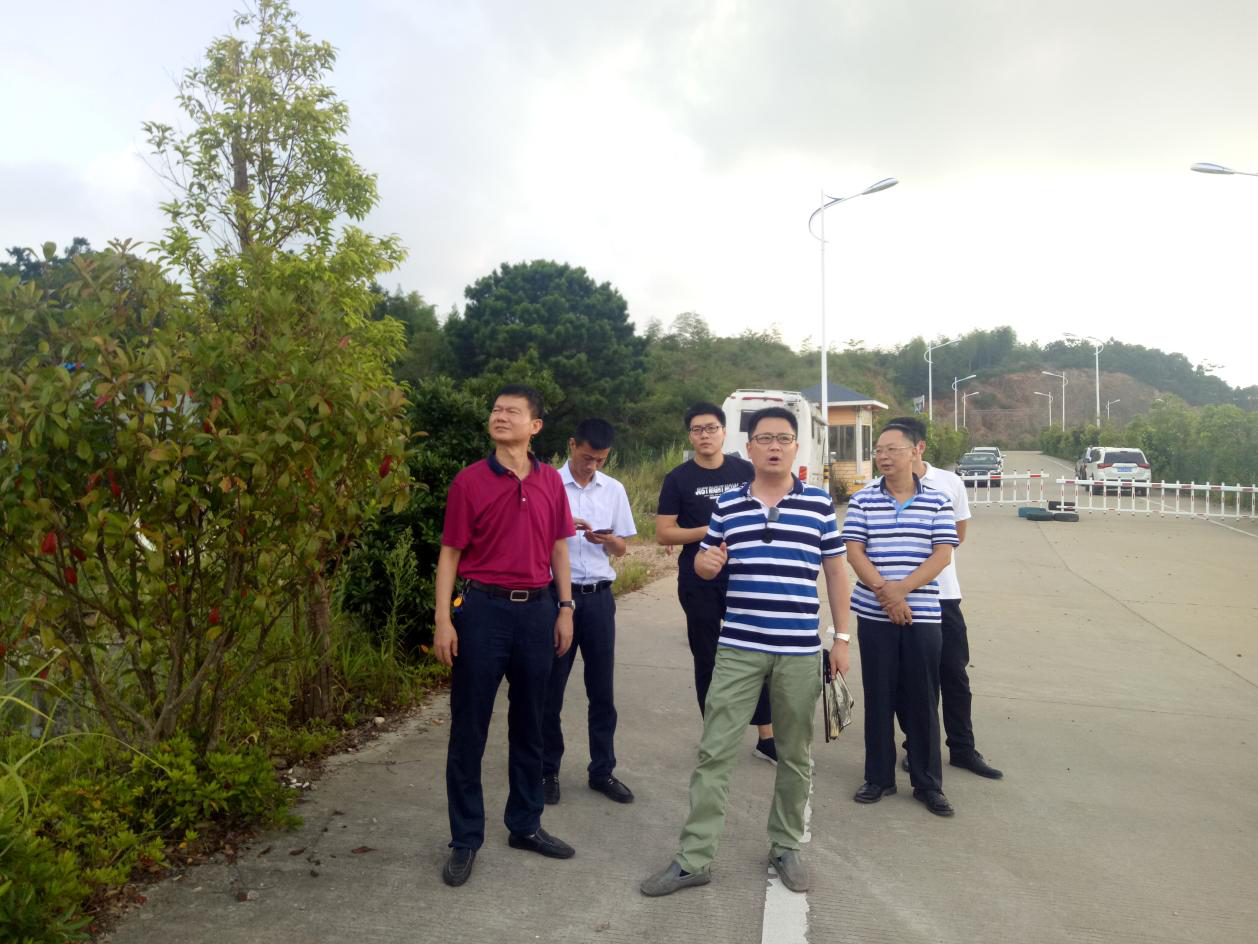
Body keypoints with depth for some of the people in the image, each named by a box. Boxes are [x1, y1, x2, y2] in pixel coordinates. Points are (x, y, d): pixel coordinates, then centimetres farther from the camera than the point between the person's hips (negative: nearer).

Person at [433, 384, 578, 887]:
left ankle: (525, 824, 31)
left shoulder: (551, 481, 5)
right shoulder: (469, 481, -4)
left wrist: (564, 608, 6)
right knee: (468, 729, 5)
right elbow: (450, 552, -3)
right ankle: (465, 839, 19)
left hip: (536, 610, 3)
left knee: (529, 724, 15)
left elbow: (558, 547, 11)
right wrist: (443, 620, -9)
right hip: (483, 609, -3)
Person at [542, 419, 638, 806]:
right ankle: (548, 770, 23)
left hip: (599, 597, 3)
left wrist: (607, 539, -12)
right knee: (551, 688, 7)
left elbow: (621, 548, 11)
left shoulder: (614, 490, 7)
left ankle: (602, 770, 23)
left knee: (602, 689, 9)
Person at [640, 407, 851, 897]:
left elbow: (835, 572, 6)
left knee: (795, 755, 13)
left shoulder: (819, 503, 2)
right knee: (714, 751, 1)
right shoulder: (728, 504, 5)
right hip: (738, 648, 0)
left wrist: (841, 637, 3)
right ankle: (693, 858, 11)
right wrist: (705, 563, -12)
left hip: (801, 650, 0)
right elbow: (704, 560, 13)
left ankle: (786, 847, 31)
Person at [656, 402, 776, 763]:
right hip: (700, 585, -1)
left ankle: (766, 736, 17)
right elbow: (663, 533, -6)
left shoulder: (745, 471, 3)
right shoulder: (678, 479, -2)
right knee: (708, 661, 9)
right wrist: (710, 531, -17)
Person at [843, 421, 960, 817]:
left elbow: (942, 554, -4)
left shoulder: (937, 501, 3)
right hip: (874, 615, 1)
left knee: (923, 700, 6)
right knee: (878, 697, 8)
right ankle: (879, 777, 21)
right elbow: (853, 551, -3)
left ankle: (928, 783, 19)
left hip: (922, 615, 0)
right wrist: (884, 590, -16)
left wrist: (902, 588, -16)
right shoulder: (863, 500, 3)